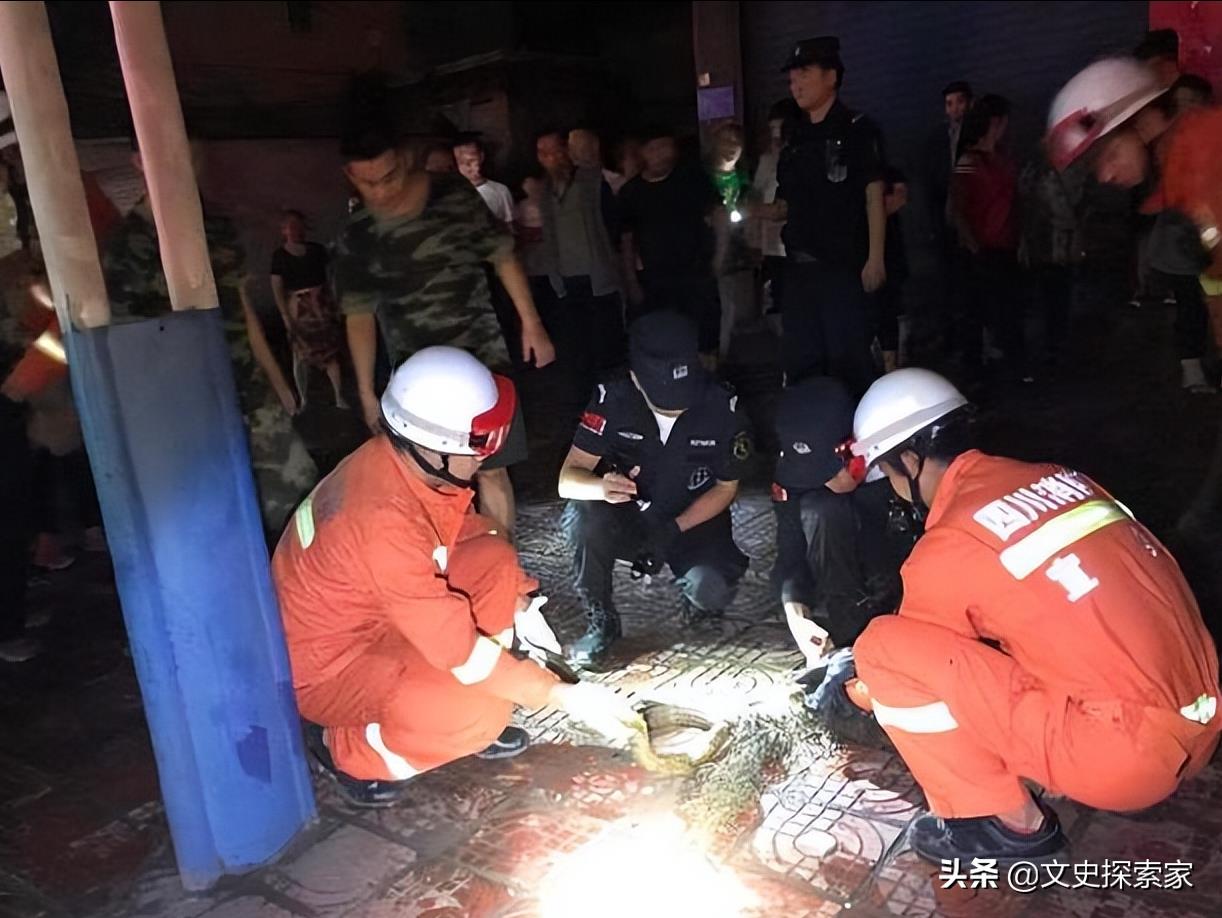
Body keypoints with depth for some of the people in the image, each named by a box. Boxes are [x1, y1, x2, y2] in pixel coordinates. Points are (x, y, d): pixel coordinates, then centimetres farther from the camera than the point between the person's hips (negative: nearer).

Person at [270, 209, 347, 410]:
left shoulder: (317, 249, 6)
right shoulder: (279, 256, -1)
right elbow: (277, 288, -4)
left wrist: (335, 303, 3)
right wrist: (285, 315, -12)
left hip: (322, 305, 2)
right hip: (298, 308, -2)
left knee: (330, 352, 1)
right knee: (301, 355, 3)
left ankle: (339, 398, 5)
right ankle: (303, 400, 11)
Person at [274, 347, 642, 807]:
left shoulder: (409, 459, -13)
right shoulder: (384, 522, -37)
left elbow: (466, 525, 8)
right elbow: (461, 653, -31)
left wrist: (521, 606, -2)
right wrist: (566, 696, -23)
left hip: (372, 615, 8)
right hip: (325, 664, -8)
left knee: (494, 560, -5)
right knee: (483, 711, -26)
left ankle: (466, 716, 8)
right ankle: (346, 750, 1)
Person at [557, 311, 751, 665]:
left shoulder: (723, 408, -18)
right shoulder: (612, 400, -20)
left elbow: (725, 488, -6)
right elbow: (568, 479, -20)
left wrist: (673, 529, -21)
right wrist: (601, 487, -44)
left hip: (694, 521, 0)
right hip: (629, 518, 1)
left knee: (713, 588, -30)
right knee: (583, 517, -32)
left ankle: (700, 601, 10)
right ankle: (601, 622, -8)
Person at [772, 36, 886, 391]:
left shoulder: (856, 130, -2)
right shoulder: (795, 141, 16)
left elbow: (874, 195, -7)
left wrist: (875, 257, -15)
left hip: (843, 266, -6)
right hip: (799, 268, 7)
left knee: (848, 360, -5)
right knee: (799, 361, 11)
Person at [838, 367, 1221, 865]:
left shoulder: (943, 552, -12)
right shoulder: (1056, 478, 9)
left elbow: (921, 662, 6)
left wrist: (863, 690, 29)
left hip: (1127, 754, -8)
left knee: (883, 648, -10)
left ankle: (1014, 825, 2)